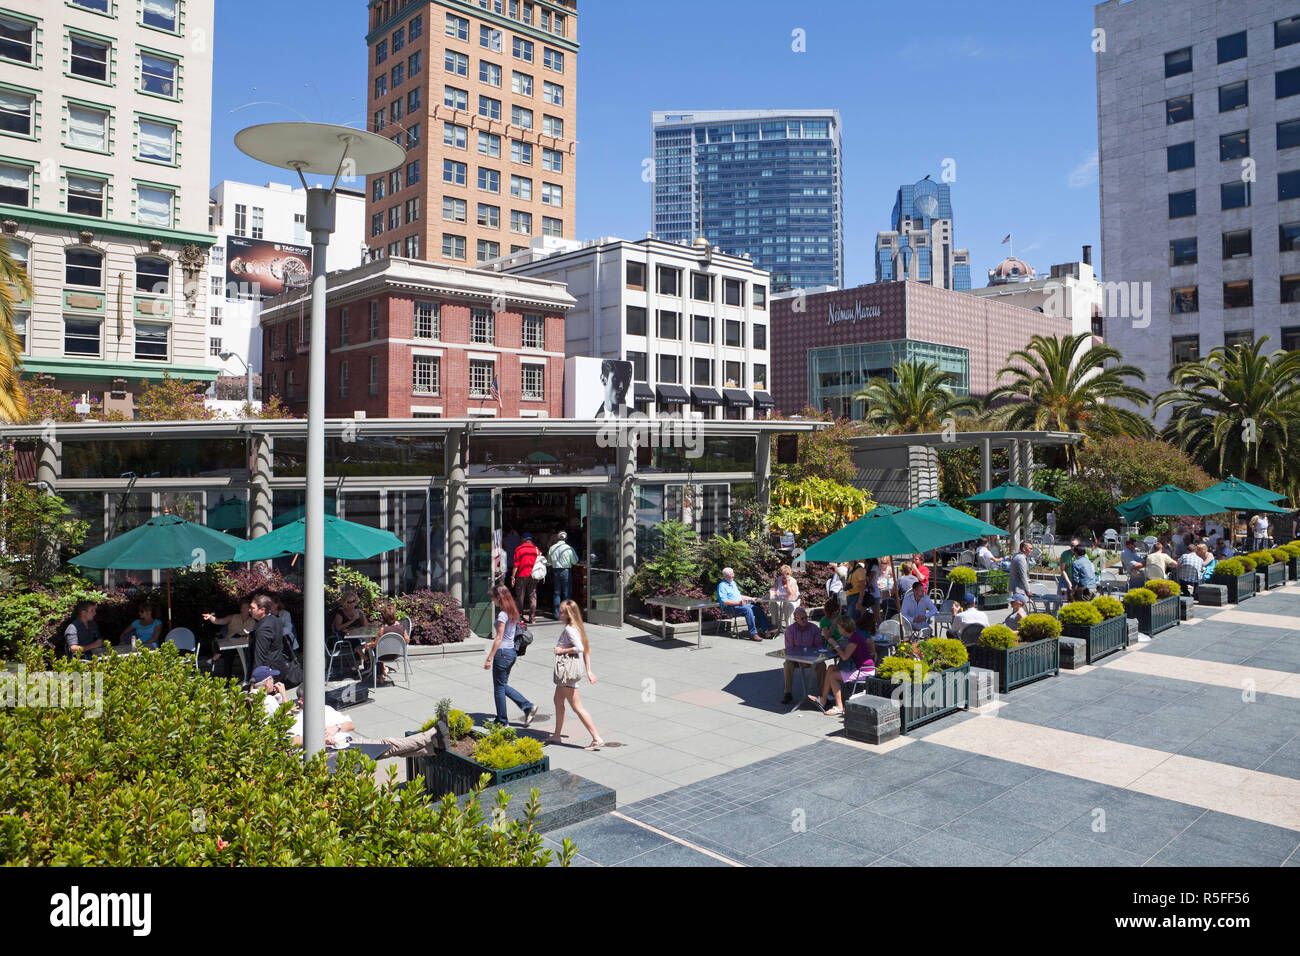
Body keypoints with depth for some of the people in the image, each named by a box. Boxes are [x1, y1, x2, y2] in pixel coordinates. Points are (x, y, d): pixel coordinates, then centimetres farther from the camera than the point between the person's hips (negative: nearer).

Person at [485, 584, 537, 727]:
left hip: (502, 652, -9)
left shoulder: (502, 615, -17)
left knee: (499, 687, 5)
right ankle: (528, 707, 12)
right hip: (512, 651, 9)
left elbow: (499, 638, -19)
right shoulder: (513, 612, 9)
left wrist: (489, 658, -16)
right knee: (503, 685, 18)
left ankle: (502, 721, 15)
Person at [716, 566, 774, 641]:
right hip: (730, 607, -8)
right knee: (747, 609, -31)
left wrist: (750, 598, 22)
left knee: (757, 608, -11)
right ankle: (753, 633, -31)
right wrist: (738, 603, -23)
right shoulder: (722, 586, -6)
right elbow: (724, 601, -17)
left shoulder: (733, 583, 23)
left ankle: (766, 630, -14)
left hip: (740, 604, 8)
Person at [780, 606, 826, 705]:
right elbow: (789, 648, -7)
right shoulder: (790, 629, -7)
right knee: (788, 664, -31)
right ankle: (788, 693, -21)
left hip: (811, 656, 1)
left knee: (822, 665, -28)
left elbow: (819, 645, 2)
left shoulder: (814, 628, -4)